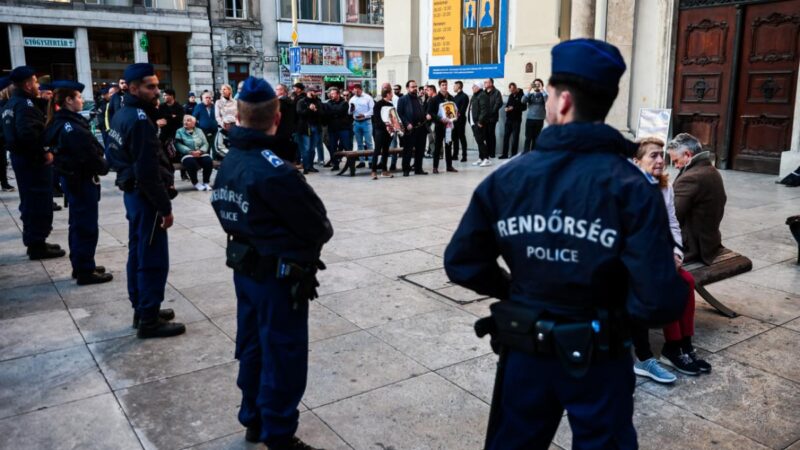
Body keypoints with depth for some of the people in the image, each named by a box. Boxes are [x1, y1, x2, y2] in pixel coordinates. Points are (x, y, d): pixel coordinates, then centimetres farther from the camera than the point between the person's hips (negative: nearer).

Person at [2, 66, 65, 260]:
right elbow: (28, 133, -31)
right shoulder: (25, 104, -18)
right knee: (40, 203, -4)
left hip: (20, 157, 10)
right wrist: (43, 153, -22)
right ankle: (37, 246, 1)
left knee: (30, 202, 17)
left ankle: (34, 242, 25)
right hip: (33, 160, -10)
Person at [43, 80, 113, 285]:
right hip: (82, 179, -10)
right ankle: (86, 271, 5)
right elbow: (89, 156, -23)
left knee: (78, 224, 18)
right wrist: (104, 167, -5)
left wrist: (99, 164, 6)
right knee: (87, 226, -2)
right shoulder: (72, 126, -21)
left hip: (71, 177, 10)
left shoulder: (60, 123, 10)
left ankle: (80, 265, 28)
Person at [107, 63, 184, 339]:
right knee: (153, 260, -3)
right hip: (146, 196, -10)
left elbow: (115, 156, 18)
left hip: (131, 192, 10)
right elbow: (148, 171, -25)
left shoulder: (122, 115, 10)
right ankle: (149, 320, 5)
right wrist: (165, 207, -20)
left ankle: (141, 309, 29)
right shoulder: (139, 120, -21)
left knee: (138, 254, 17)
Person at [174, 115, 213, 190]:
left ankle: (206, 183, -11)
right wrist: (190, 151, -21)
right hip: (187, 154, -2)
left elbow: (205, 144, 6)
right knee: (190, 162, -35)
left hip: (200, 154, 2)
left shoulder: (199, 131, 17)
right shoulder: (179, 131, 8)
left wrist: (200, 151, -16)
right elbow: (178, 145, -8)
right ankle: (196, 183, -16)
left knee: (208, 161, -28)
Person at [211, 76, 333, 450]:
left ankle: (254, 419, 37)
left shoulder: (228, 163, 2)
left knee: (252, 347, 21)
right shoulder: (274, 170, -24)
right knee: (282, 356, 5)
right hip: (279, 275, -9)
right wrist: (322, 232, 3)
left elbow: (229, 215, 10)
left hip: (244, 267, 9)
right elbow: (318, 226, -18)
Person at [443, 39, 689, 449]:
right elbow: (659, 302, -23)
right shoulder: (631, 187, -17)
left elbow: (461, 263, -7)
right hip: (597, 359, -1)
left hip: (524, 350, 2)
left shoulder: (507, 177, -10)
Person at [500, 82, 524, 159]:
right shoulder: (511, 95, 13)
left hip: (516, 119, -7)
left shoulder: (521, 95, -9)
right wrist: (506, 108, -1)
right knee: (506, 136, 7)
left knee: (515, 137, -1)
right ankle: (505, 154, 13)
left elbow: (523, 107, -13)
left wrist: (513, 108, -20)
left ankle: (514, 155, 6)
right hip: (509, 118, 7)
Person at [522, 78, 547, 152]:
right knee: (528, 138, -6)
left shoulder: (543, 95, 5)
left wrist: (542, 90, -16)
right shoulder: (530, 94, 8)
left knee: (536, 138, 5)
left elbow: (547, 101, -15)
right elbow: (523, 101, -8)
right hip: (530, 118, 0)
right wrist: (529, 90, -15)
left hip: (539, 119, 0)